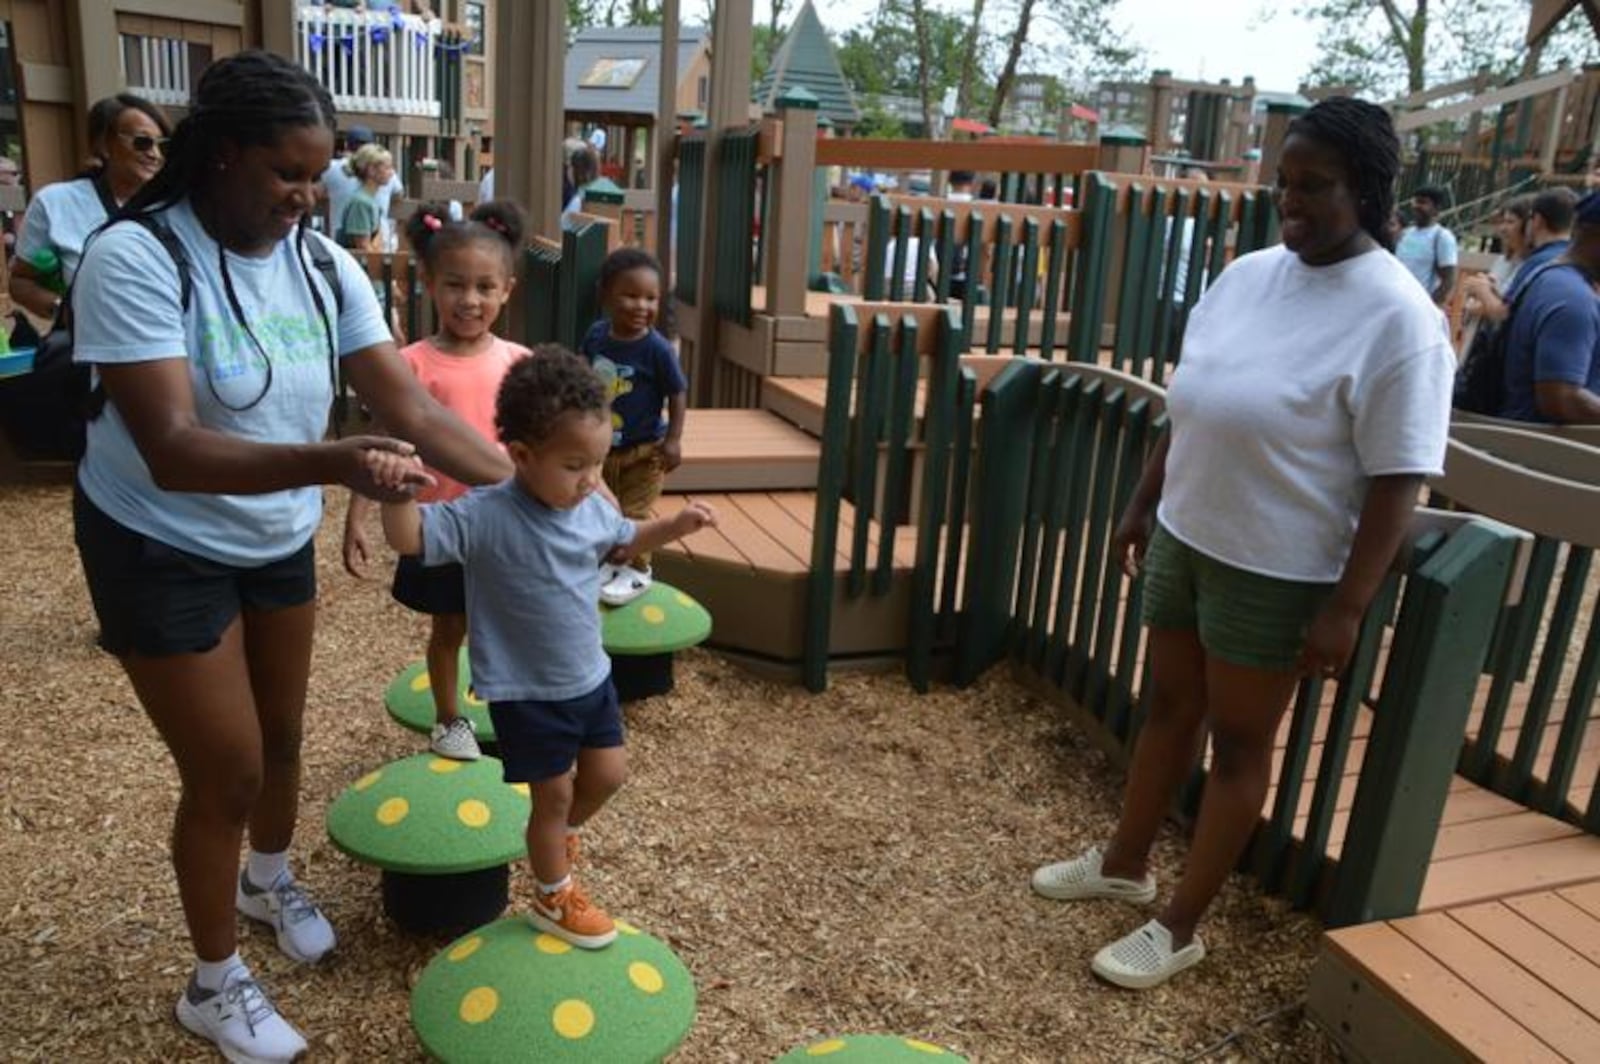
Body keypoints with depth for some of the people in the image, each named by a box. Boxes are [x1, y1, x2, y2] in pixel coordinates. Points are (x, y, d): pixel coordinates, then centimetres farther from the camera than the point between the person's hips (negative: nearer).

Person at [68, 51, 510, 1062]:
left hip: (281, 541, 5)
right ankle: (214, 982, 26)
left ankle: (270, 878, 50)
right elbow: (171, 450, -34)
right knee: (228, 769, 2)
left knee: (282, 735, 20)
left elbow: (412, 406, -12)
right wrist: (335, 462, -49)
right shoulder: (136, 258, -25)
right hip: (163, 550, -5)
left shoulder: (323, 265, -9)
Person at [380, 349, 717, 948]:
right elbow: (408, 537, -32)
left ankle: (560, 834, 50)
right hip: (527, 692, -6)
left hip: (590, 676, 6)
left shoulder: (591, 508, -4)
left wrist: (675, 525, 3)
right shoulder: (483, 518, -25)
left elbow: (622, 542, 17)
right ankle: (553, 899, 35)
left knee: (607, 774, 18)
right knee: (553, 793, 9)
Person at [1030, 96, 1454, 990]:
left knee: (1239, 742, 8)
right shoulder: (1246, 276, 3)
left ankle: (1181, 927, 23)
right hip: (1184, 538, 7)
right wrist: (1145, 504, 16)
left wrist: (1347, 607, -20)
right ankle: (1125, 863, 39)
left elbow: (1397, 483, -18)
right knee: (1170, 708, 20)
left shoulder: (1398, 319, -18)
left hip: (1277, 573, -6)